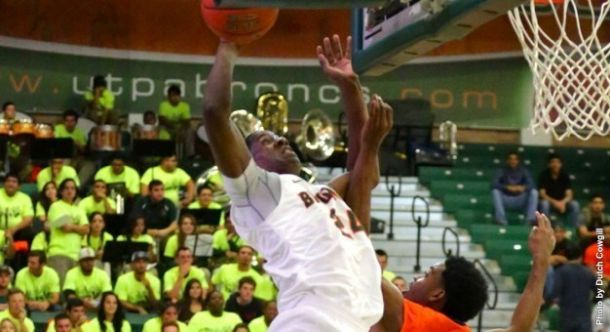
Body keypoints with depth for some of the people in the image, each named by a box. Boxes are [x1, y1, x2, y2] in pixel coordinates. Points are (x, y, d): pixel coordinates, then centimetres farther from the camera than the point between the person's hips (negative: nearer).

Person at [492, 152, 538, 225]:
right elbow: (494, 184, -17)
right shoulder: (501, 171, -1)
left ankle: (531, 219, -32)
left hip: (520, 200, 1)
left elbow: (531, 184, -11)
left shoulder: (523, 170, 3)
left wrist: (523, 187, -34)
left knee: (534, 191, -23)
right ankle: (501, 219, -37)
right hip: (506, 200, -1)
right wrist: (507, 187, -34)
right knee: (495, 191, -28)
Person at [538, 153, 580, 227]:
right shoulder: (544, 175, -9)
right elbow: (542, 194, -15)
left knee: (575, 205, -26)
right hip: (549, 201, -2)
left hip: (562, 202, 2)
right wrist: (554, 202, -31)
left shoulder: (565, 176, -4)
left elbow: (569, 195, -10)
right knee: (544, 204, -36)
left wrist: (563, 202, -33)